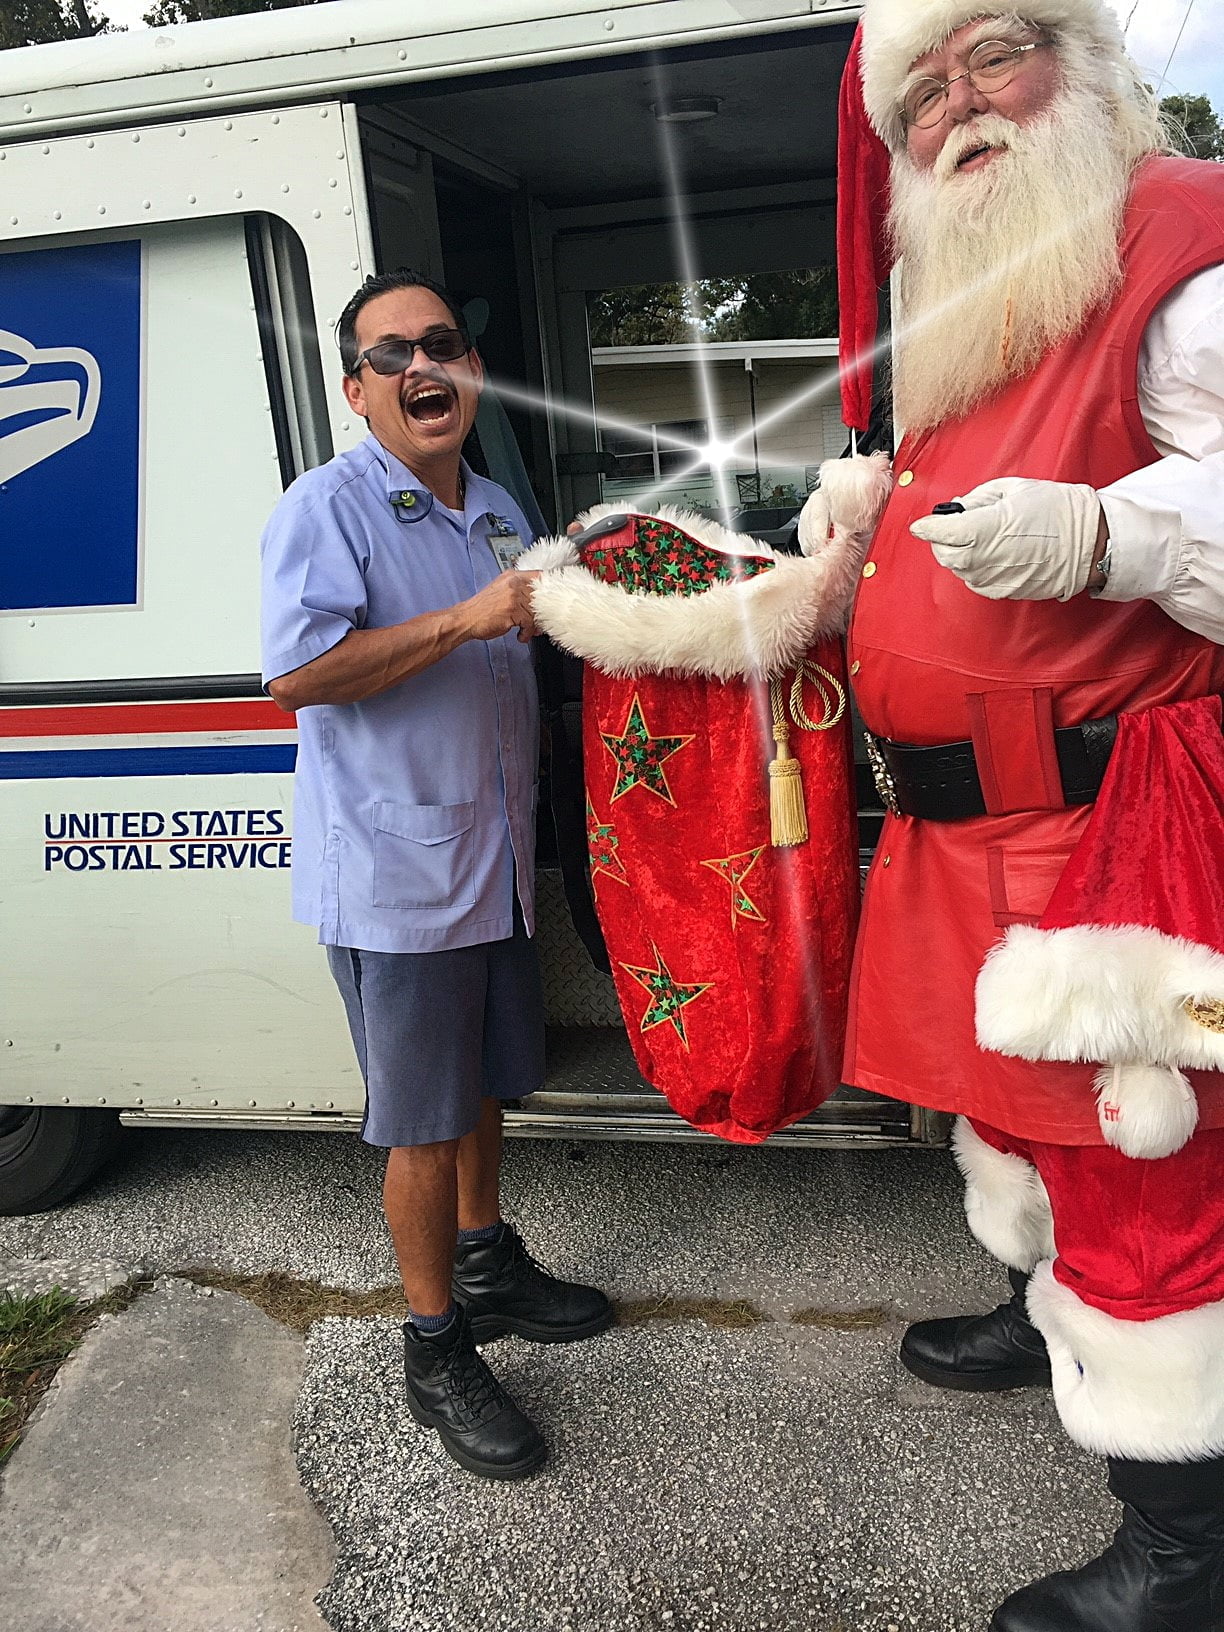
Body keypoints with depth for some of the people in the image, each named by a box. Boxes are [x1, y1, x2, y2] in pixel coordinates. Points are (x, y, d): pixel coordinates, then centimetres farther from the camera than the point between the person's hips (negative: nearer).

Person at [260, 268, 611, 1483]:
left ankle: (487, 1266, 42)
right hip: (394, 870, -8)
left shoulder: (499, 510, 15)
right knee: (424, 1121, 2)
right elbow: (295, 672, -23)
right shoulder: (327, 507, -10)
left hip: (494, 857, 8)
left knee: (484, 1082, 21)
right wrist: (466, 620, -25)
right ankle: (435, 1352, 19)